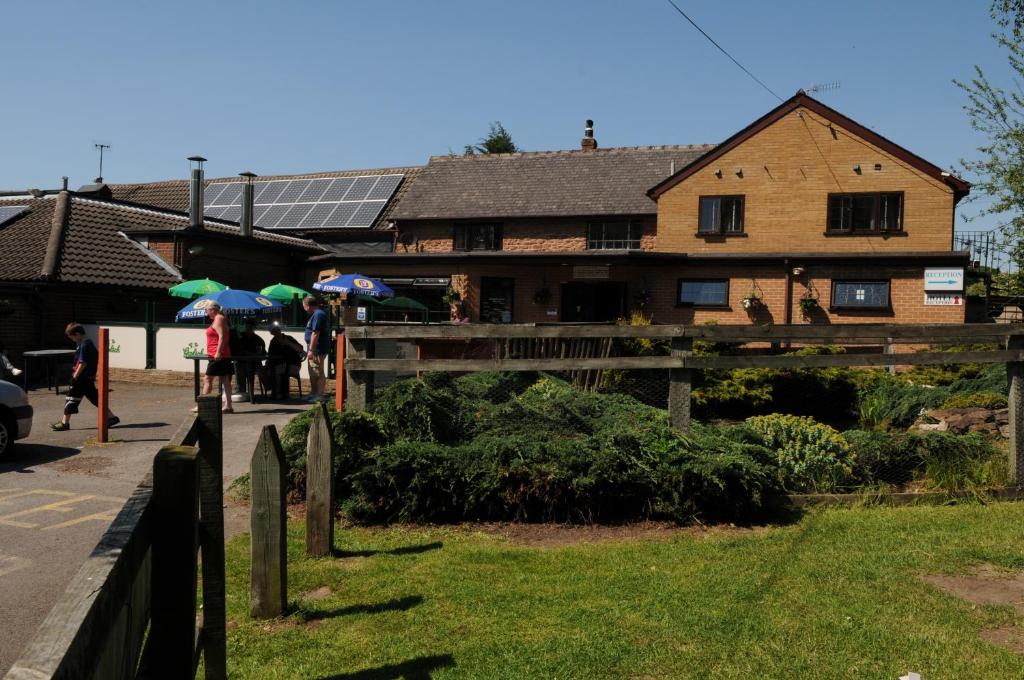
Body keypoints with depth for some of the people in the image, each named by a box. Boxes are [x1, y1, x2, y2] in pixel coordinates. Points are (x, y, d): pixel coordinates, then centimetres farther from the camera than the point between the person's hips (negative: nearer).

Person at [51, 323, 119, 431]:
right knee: (95, 398, 13)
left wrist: (75, 377, -18)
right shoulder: (89, 343, 12)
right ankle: (111, 417, 13)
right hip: (89, 378, 10)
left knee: (71, 398, -2)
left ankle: (65, 422, 4)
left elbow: (82, 363, -21)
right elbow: (97, 358, 19)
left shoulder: (83, 346, -16)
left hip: (81, 378, -10)